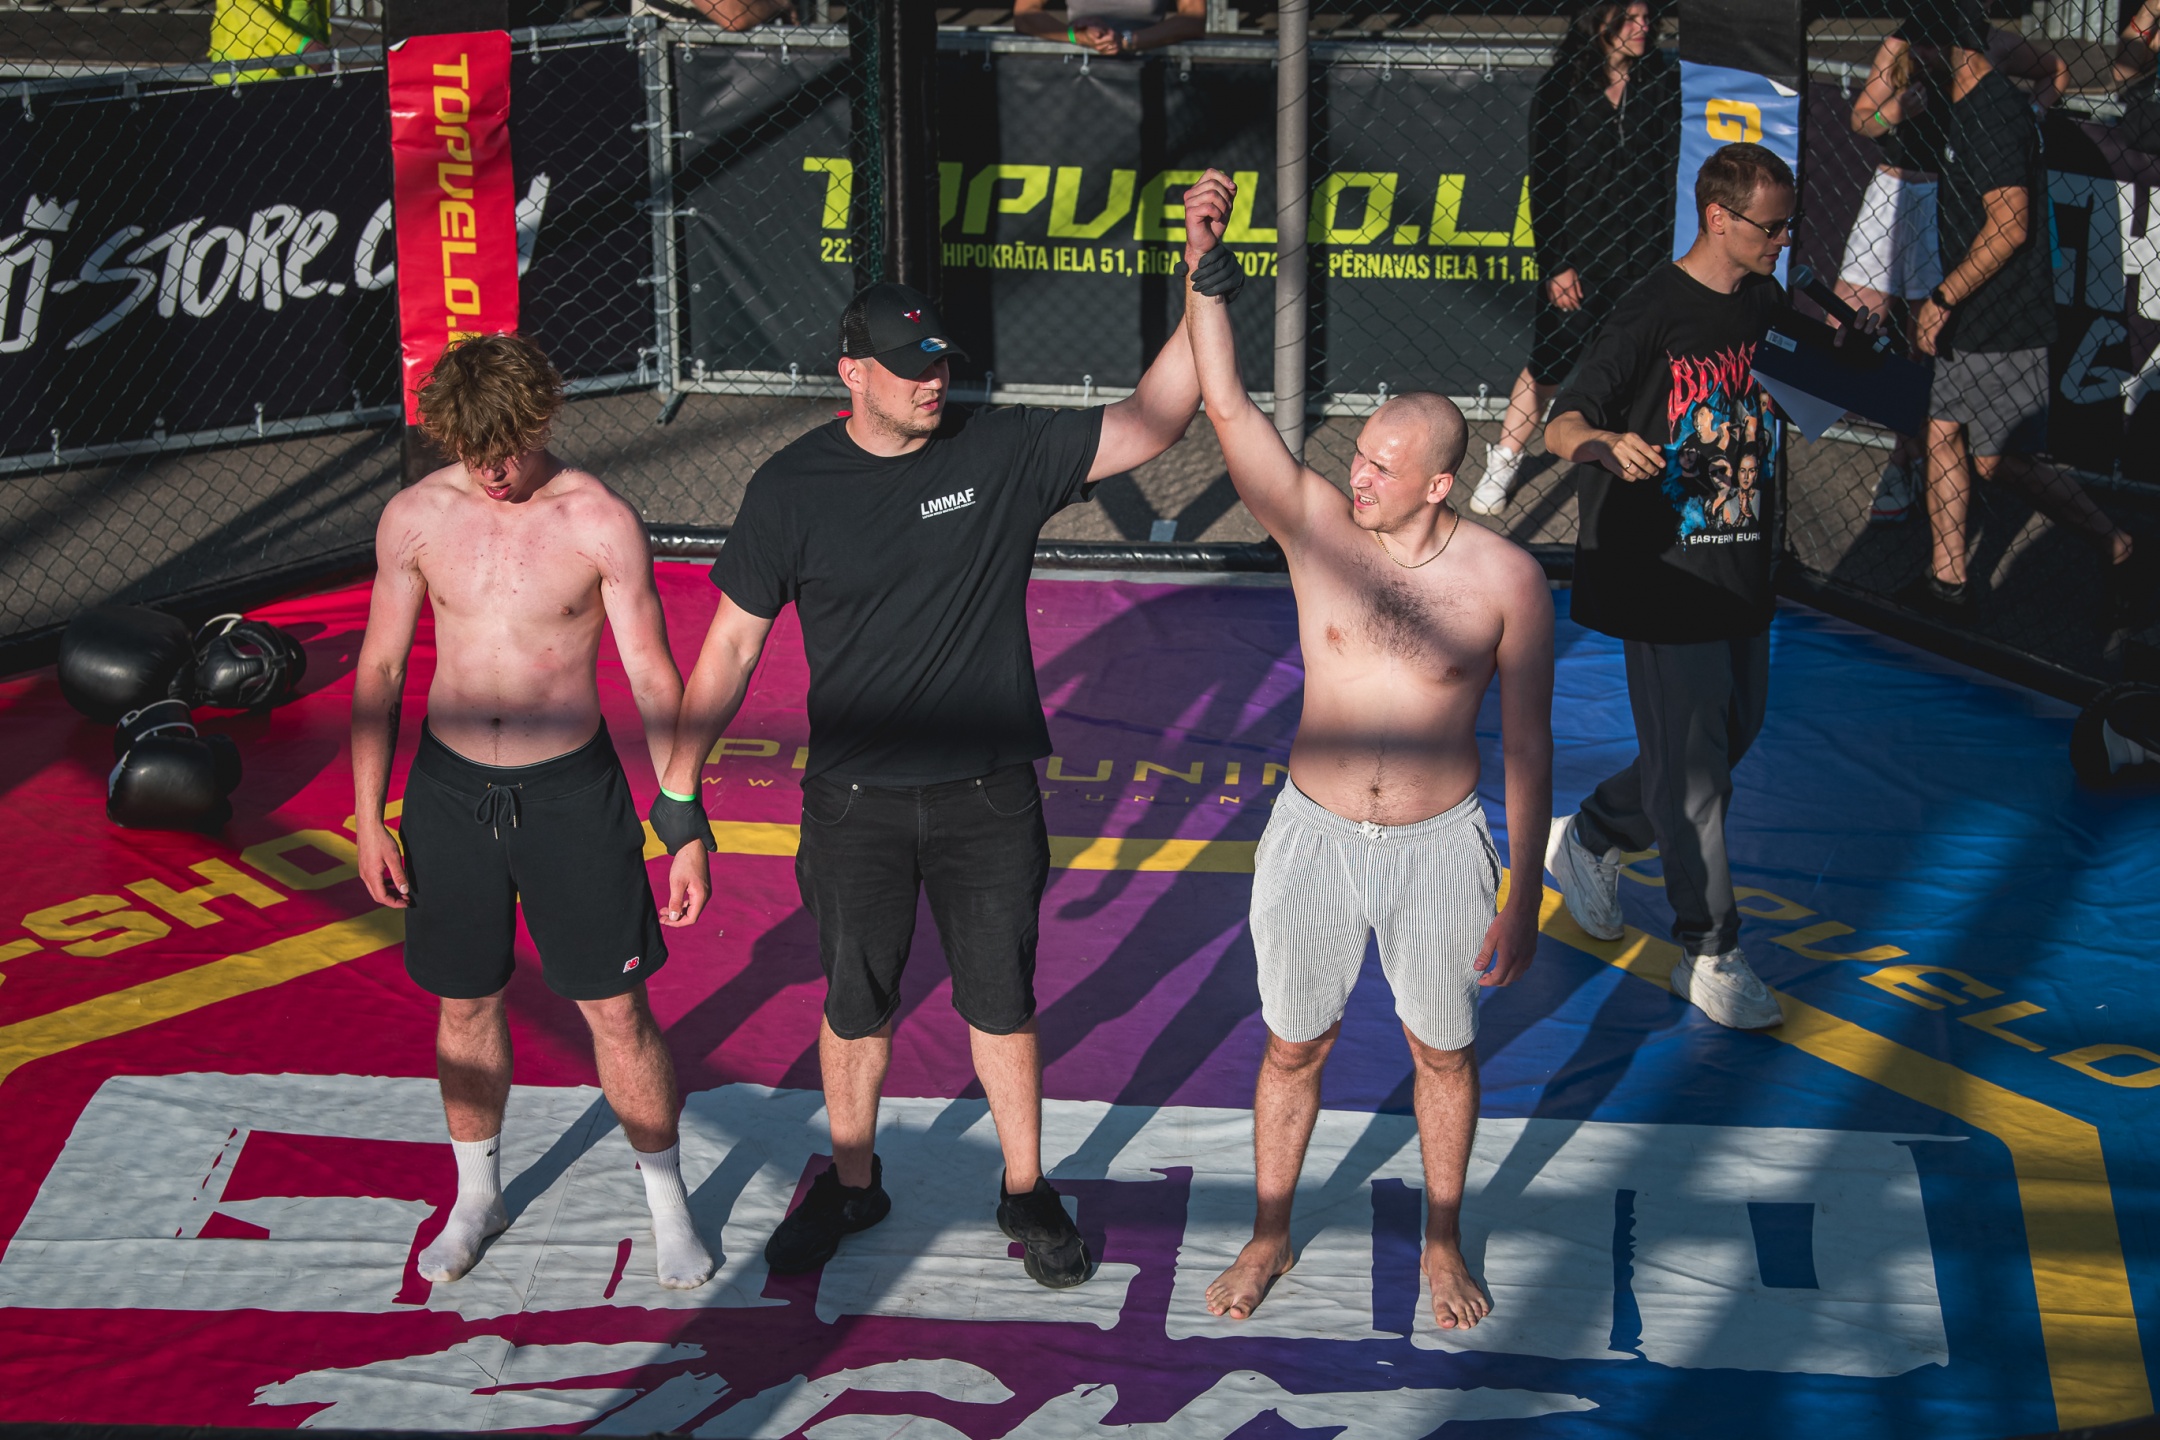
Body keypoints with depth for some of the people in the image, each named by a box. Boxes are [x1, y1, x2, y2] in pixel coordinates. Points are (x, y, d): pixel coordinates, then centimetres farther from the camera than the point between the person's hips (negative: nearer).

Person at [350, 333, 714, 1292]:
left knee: (617, 1008, 1)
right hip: (451, 786, 2)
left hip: (571, 787, -2)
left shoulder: (600, 522, -11)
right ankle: (476, 1196, 34)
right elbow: (379, 671, 5)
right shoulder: (414, 518, -4)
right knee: (465, 1004, 13)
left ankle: (669, 1206, 19)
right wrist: (368, 820, 3)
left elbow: (652, 680, -6)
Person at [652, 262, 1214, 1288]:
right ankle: (852, 1184, 36)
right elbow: (730, 646, -3)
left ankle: (1025, 1192, 30)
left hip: (986, 791, 0)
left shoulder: (1004, 453, -7)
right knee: (854, 1005, 14)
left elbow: (1151, 424, -13)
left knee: (1002, 1001, 12)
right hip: (854, 800, 0)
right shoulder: (792, 489, -8)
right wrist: (678, 804, -4)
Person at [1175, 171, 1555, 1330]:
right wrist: (1201, 269, -37)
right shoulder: (1314, 524, -13)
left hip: (1440, 847, -1)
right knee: (1294, 1046, 16)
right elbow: (1225, 409, -25)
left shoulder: (1504, 579, -15)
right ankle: (1271, 1237, 37)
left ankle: (1442, 1244, 39)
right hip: (1314, 839, 1)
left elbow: (1527, 746, -7)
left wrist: (1524, 900, -6)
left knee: (1443, 1052, 16)